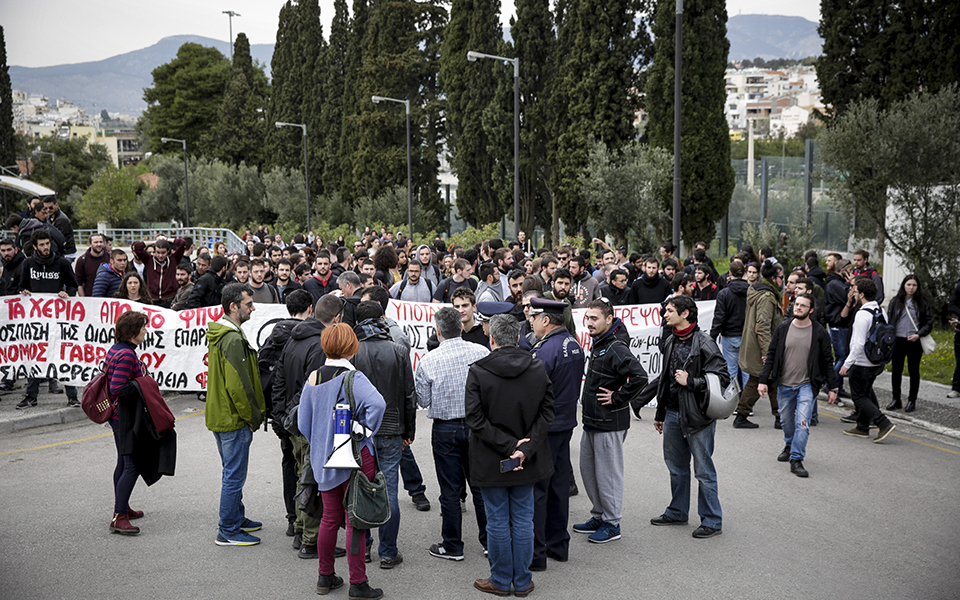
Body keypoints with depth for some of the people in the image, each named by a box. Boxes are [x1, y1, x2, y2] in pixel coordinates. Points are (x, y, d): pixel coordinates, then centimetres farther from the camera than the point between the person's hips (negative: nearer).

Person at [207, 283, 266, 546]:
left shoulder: (218, 334, 12)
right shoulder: (233, 339, -21)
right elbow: (238, 385, -25)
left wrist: (252, 414, 20)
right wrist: (254, 416, -14)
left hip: (220, 414, 11)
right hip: (233, 419, -11)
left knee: (233, 472, 21)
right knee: (235, 474, -2)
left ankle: (236, 518, 34)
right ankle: (228, 531, 4)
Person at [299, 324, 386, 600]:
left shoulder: (313, 378, 3)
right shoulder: (353, 378, -15)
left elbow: (303, 421, 8)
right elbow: (377, 403, -32)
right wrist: (365, 431, -17)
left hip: (324, 460, 6)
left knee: (330, 517, 16)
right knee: (355, 520, 0)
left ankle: (325, 577, 25)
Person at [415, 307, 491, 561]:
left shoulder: (428, 361, -12)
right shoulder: (481, 352, -7)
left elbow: (423, 401, -5)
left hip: (445, 429, -3)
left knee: (449, 490, 6)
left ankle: (452, 546, 14)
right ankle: (490, 541, 21)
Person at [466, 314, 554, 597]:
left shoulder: (478, 372, -14)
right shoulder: (538, 369, -4)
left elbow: (475, 420, -17)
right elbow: (546, 414, -5)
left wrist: (509, 446, -15)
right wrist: (525, 449, -10)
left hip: (490, 462, -3)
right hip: (527, 461, 3)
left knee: (497, 521, 9)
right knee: (523, 520, 13)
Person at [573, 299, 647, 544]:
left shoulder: (616, 348, -20)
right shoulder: (598, 344, 11)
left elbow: (640, 377, -32)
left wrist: (617, 398, -22)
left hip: (610, 423, -10)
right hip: (591, 422, 10)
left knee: (607, 473, 0)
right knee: (588, 470, 16)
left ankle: (611, 523, 11)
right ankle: (598, 516, 28)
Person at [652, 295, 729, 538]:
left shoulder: (704, 344, -14)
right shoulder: (670, 342, 11)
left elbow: (722, 378, -15)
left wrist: (690, 382, -20)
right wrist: (660, 413, 22)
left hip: (697, 416, -8)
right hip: (673, 413, 8)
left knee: (703, 470, -1)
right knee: (676, 466, 18)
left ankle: (712, 521, 9)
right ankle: (677, 512, 33)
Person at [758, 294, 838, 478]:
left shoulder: (819, 333, -4)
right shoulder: (783, 329, 1)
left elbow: (828, 361, 3)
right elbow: (771, 355, 5)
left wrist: (832, 388, 2)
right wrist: (763, 380, 0)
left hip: (807, 385, -3)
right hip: (784, 384, 3)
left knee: (802, 422, -14)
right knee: (786, 421, 16)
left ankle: (796, 459, -10)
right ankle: (789, 446, 42)